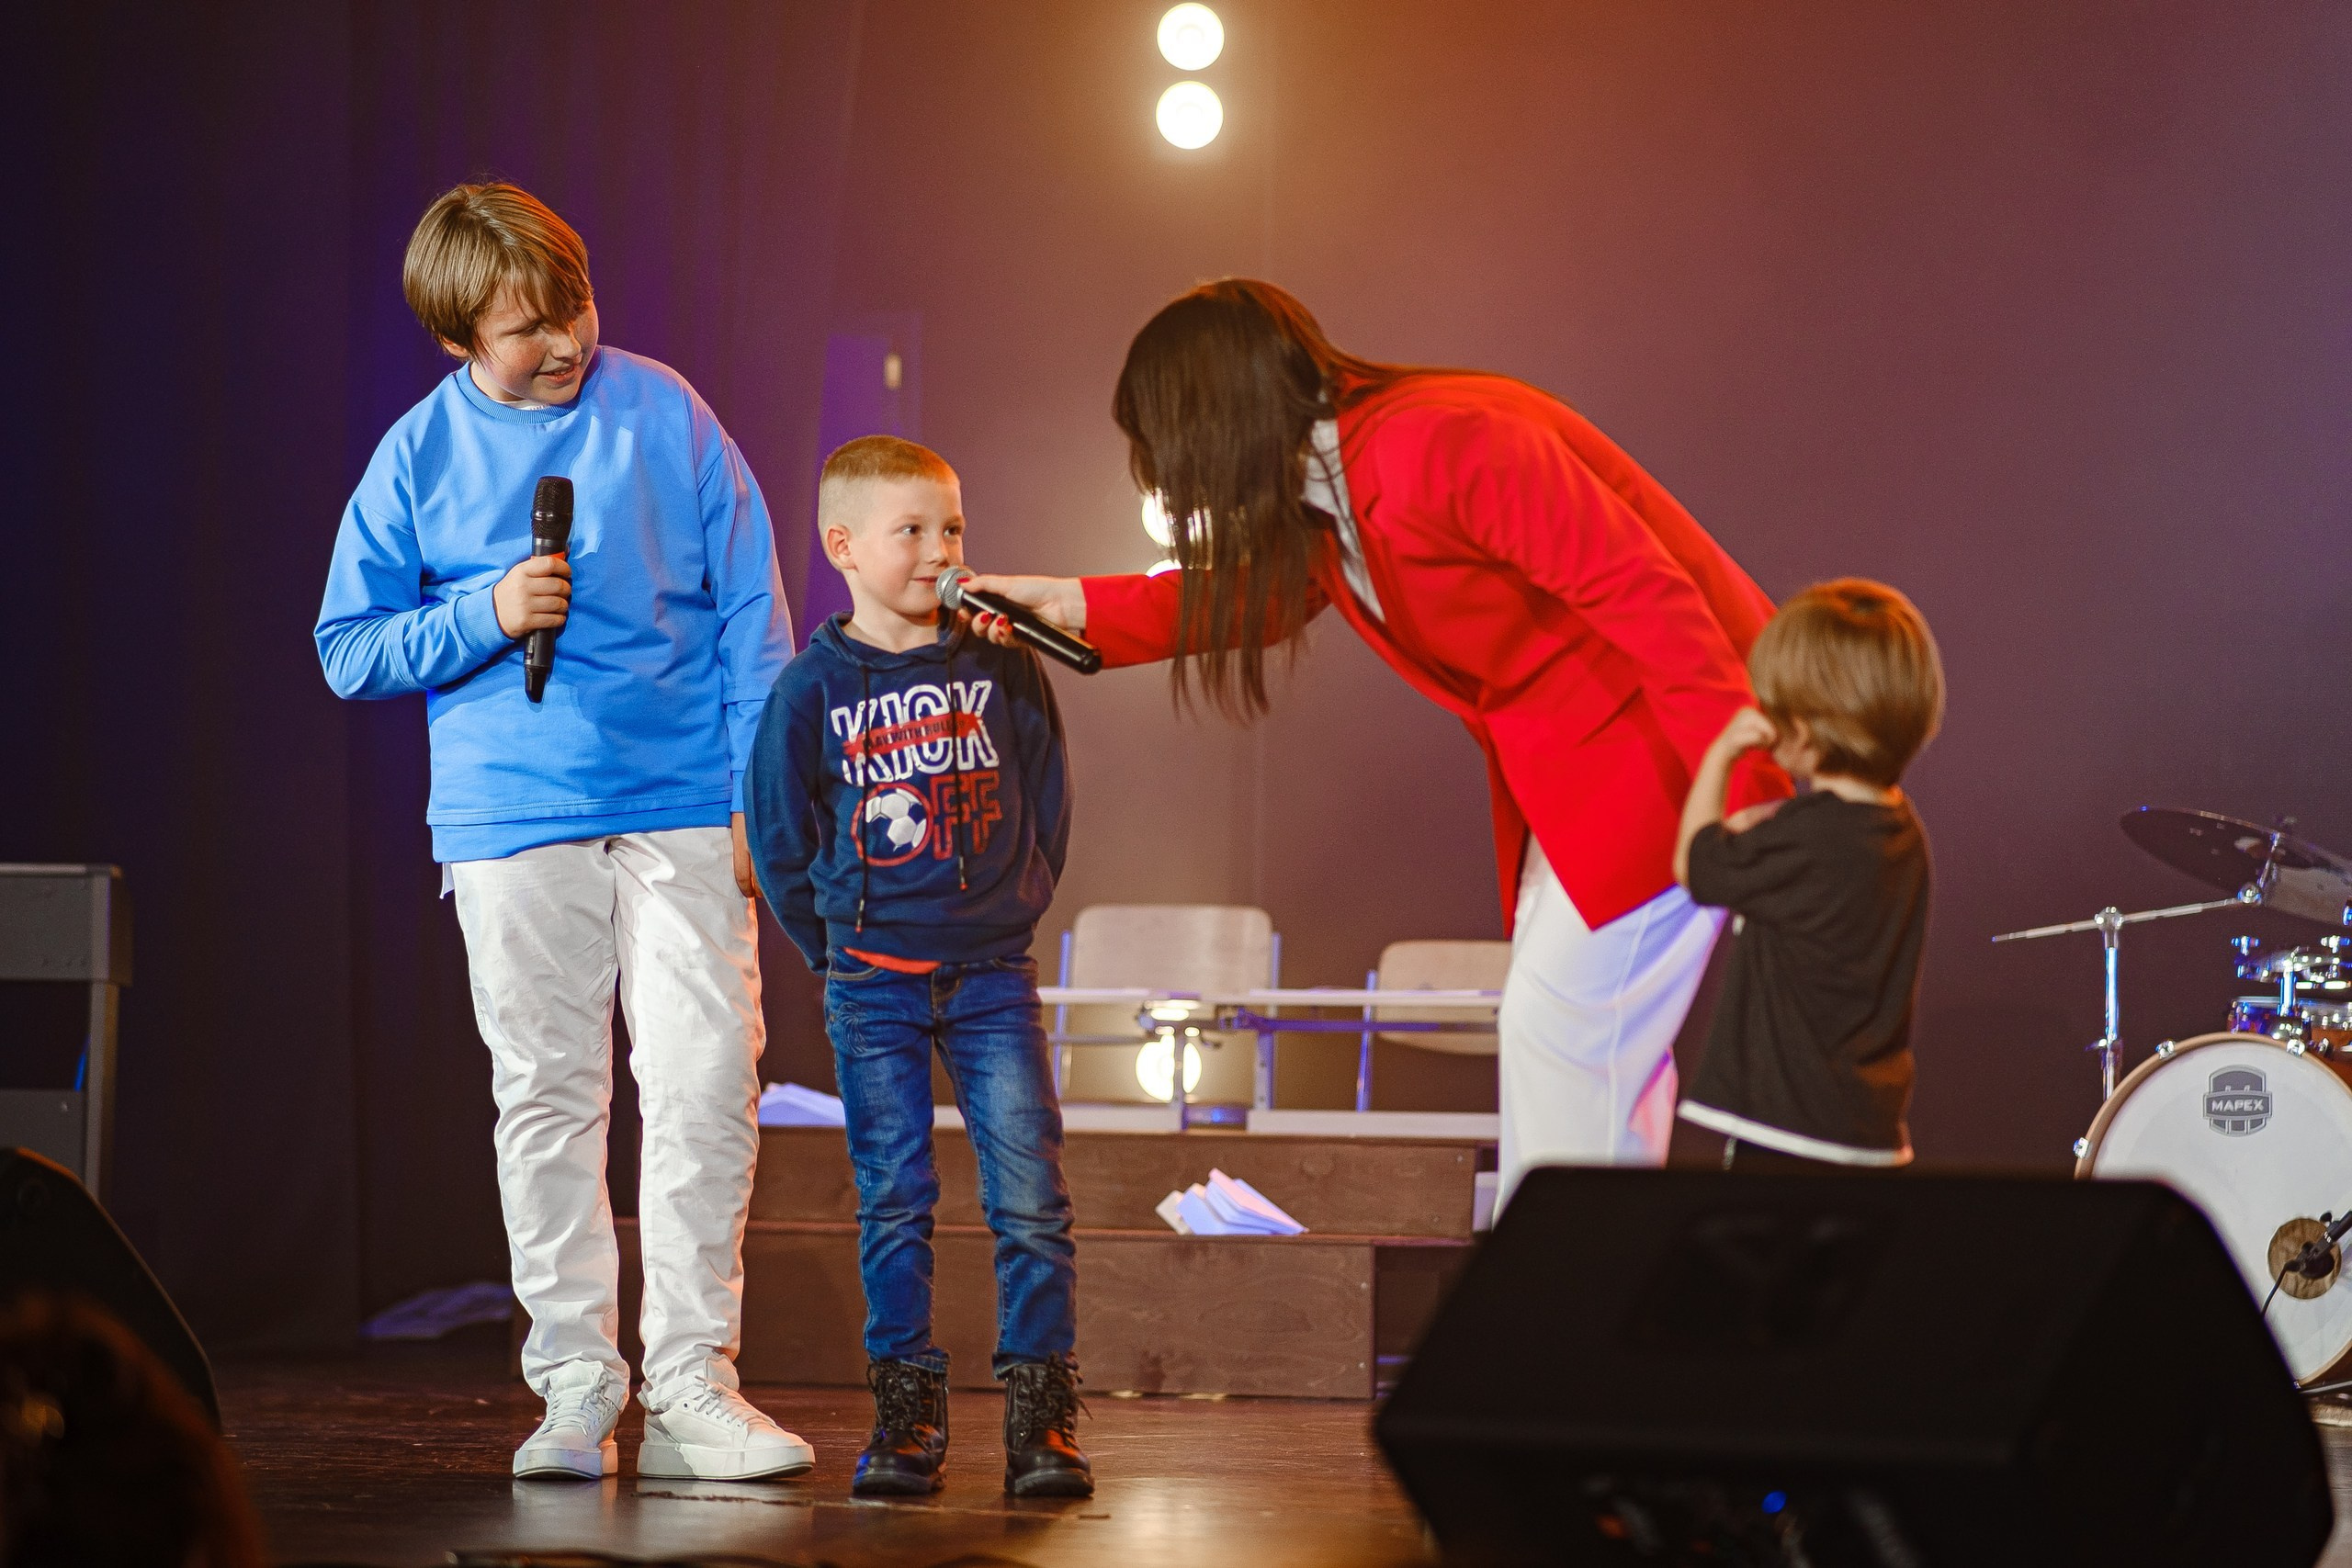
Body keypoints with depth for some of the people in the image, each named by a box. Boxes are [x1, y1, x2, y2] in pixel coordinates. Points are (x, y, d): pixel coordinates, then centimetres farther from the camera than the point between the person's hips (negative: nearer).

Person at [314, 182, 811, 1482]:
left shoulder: (663, 414, 2)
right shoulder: (420, 458, 2)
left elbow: (750, 609, 5)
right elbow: (349, 651, 6)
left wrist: (762, 790, 0)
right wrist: (484, 617, -10)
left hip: (683, 812, 0)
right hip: (511, 822, 0)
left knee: (705, 1085, -8)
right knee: (546, 1099, 4)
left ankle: (691, 1386, -2)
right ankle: (578, 1387, 12)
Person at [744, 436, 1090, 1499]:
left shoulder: (1001, 665, 2)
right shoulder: (813, 689, -2)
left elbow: (1047, 802, 11)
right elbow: (780, 838, 5)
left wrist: (1011, 909, 8)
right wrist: (840, 949, 6)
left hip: (992, 978, 1)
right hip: (872, 991, -1)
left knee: (1031, 1199, -6)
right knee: (894, 1205, 2)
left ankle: (1041, 1417, -1)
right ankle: (905, 1419, 8)